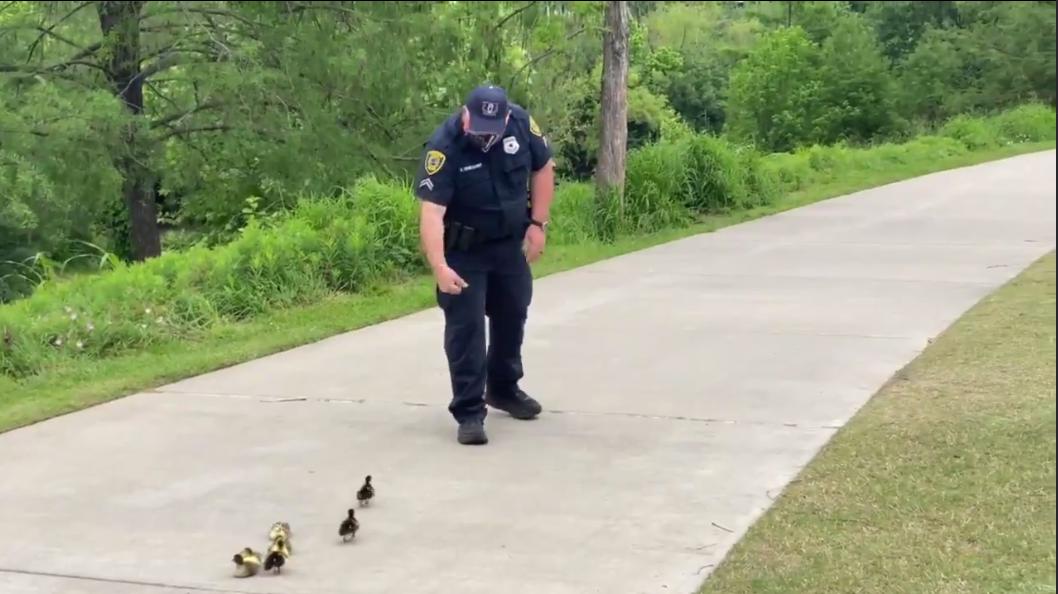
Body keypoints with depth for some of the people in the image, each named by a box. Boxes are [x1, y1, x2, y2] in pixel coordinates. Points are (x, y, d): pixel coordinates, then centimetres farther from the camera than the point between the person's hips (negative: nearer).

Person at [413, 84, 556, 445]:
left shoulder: (521, 123, -17)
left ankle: (504, 388, 38)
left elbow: (542, 168, 0)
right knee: (465, 326, -7)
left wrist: (538, 223, -6)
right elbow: (431, 212, -35)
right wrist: (440, 267, -46)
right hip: (463, 250, -5)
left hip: (511, 243, 5)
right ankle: (469, 412, 0)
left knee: (512, 315, 18)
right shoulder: (444, 147, -30)